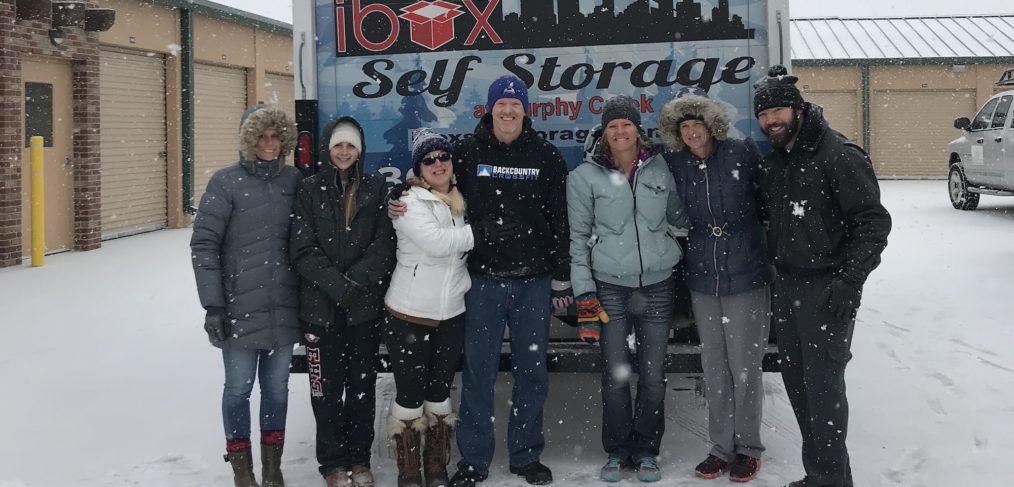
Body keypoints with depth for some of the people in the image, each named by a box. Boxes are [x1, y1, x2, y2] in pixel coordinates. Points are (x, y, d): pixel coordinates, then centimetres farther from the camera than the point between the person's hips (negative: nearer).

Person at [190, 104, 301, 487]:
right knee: (239, 388, 7)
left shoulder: (294, 180, 4)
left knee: (276, 387, 12)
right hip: (240, 309, -3)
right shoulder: (227, 182, -5)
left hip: (284, 309, 3)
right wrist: (212, 305, -11)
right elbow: (203, 244, -7)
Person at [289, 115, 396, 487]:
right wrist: (338, 286, -16)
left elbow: (383, 247, -3)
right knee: (327, 387, 4)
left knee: (363, 385, 8)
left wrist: (355, 282, -16)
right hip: (320, 306, -1)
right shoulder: (310, 190, 2)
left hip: (365, 306, 1)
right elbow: (304, 251, -5)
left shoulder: (376, 189, 5)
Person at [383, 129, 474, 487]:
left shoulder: (460, 203, 8)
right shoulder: (409, 203, -10)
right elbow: (438, 242, -24)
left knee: (440, 392, 13)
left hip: (452, 314, 5)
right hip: (409, 314, -5)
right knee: (410, 395, 2)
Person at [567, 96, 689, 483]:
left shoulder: (661, 168, 3)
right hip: (609, 287, -1)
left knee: (653, 376, 5)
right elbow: (578, 237, -1)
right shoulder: (585, 176, -2)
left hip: (657, 284, 2)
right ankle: (616, 452, 20)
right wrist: (584, 292, -4)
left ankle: (646, 451, 22)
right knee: (615, 375, 2)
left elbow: (680, 216, 16)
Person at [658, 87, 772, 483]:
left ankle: (747, 448, 20)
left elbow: (765, 203, -1)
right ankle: (722, 447, 25)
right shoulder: (676, 165, 0)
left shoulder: (743, 154, -8)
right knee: (714, 369, 11)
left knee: (744, 366, 4)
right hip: (702, 281, 3)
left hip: (746, 277, -3)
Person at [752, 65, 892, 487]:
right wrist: (775, 268, 15)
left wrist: (850, 281, -21)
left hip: (825, 289, -8)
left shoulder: (838, 156, -12)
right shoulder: (773, 161, 12)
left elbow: (874, 222, -14)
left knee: (823, 385, -6)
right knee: (796, 381, 13)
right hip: (785, 285, 8)